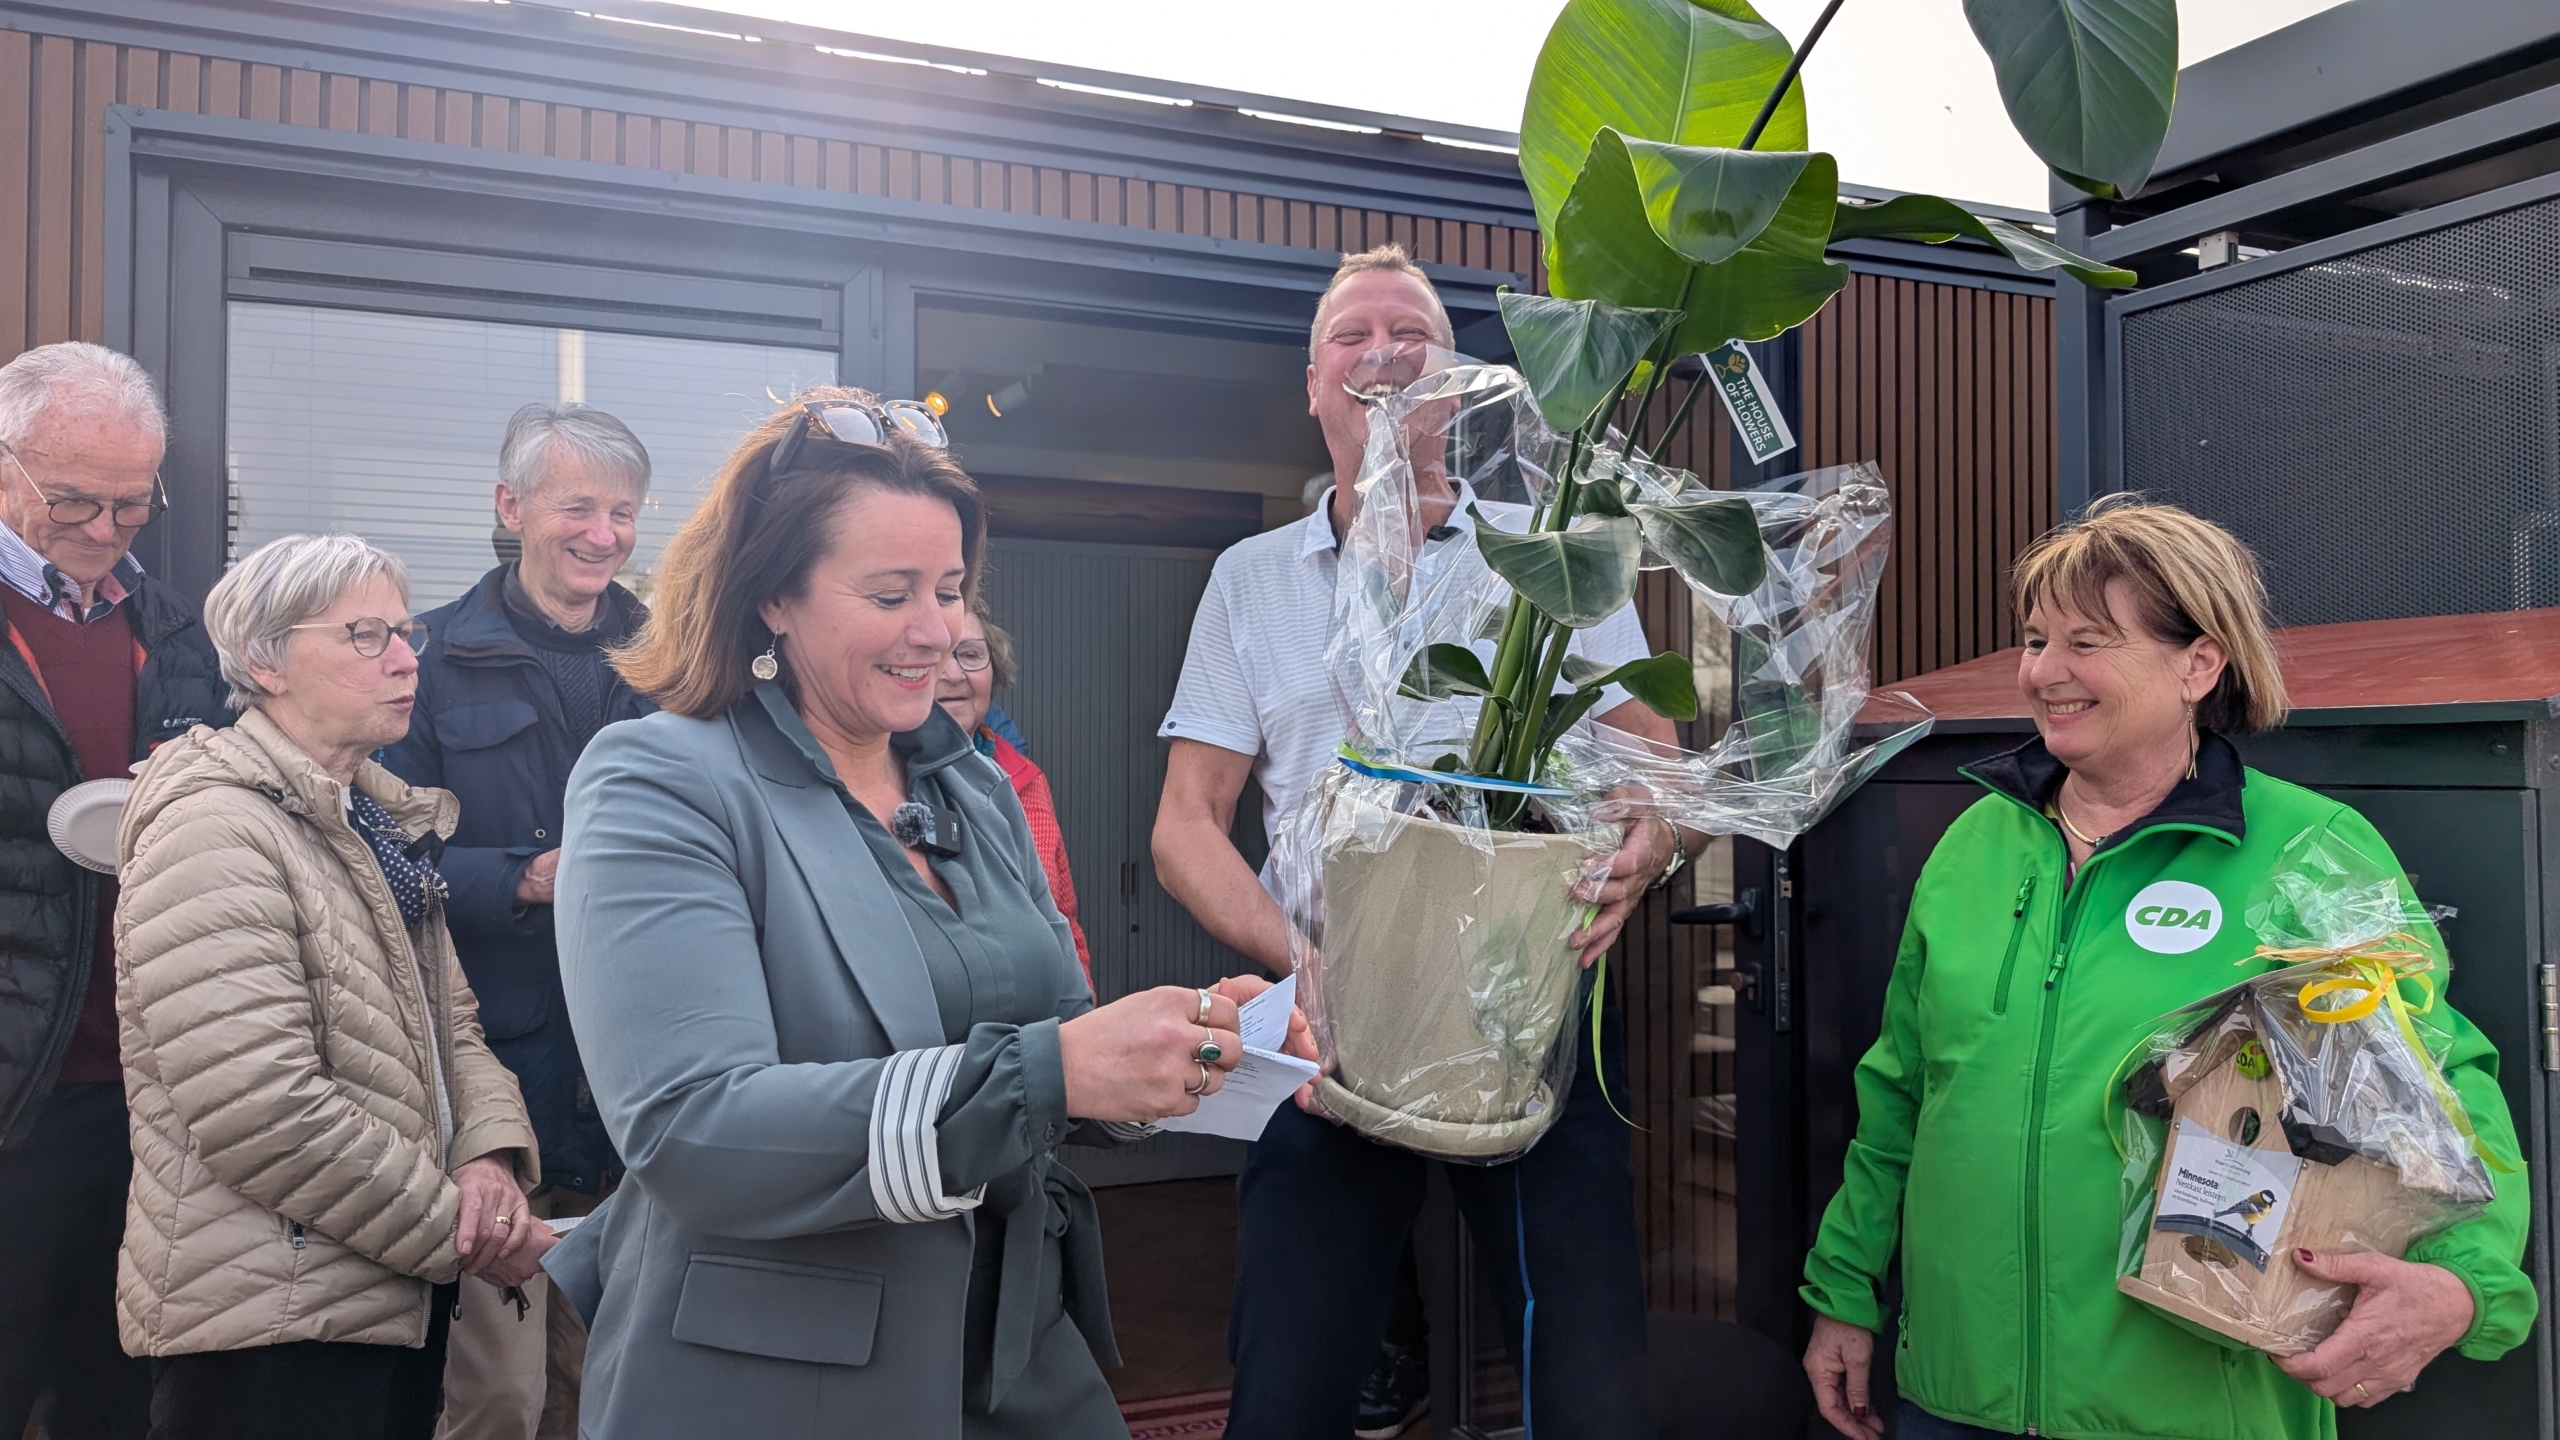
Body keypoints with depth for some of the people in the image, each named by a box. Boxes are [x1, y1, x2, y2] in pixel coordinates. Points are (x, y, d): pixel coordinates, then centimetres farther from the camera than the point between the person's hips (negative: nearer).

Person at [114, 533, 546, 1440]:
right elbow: (259, 1114, -23)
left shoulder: (381, 820, 12)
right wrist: (458, 1228, -15)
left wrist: (490, 1156, -8)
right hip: (271, 1332, -8)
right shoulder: (213, 829, -16)